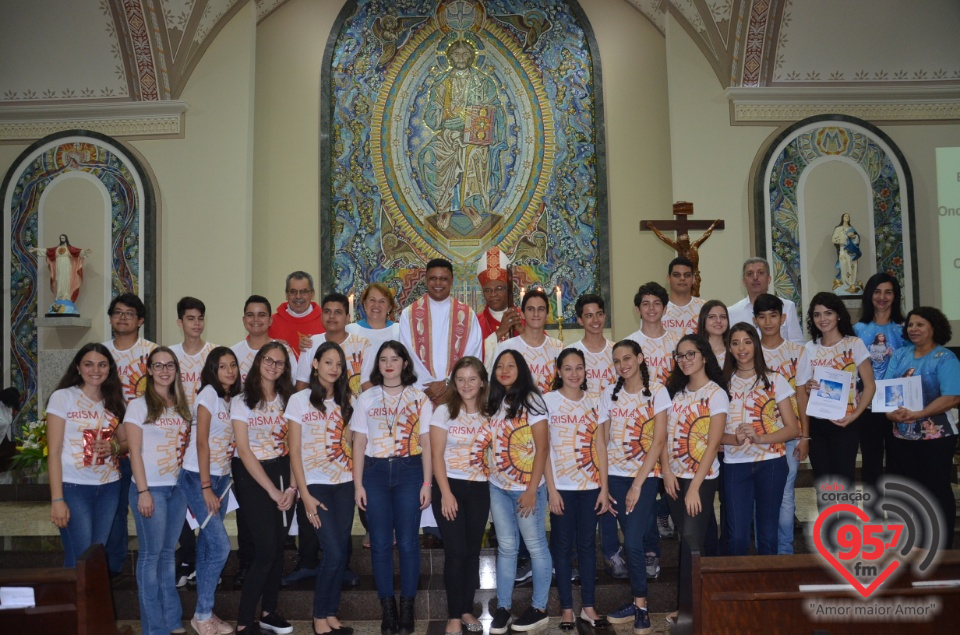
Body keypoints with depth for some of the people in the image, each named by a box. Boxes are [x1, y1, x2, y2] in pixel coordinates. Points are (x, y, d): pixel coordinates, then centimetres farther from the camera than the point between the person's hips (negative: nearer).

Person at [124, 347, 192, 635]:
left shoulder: (181, 405, 11)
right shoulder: (139, 405, -4)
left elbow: (185, 445, 12)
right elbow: (135, 452, -9)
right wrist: (143, 491, -14)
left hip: (178, 487, 5)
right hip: (151, 488, -5)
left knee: (169, 552, 12)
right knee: (151, 554, 0)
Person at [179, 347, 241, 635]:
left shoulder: (234, 398, 9)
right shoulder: (208, 393, -11)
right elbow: (201, 442, -15)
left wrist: (218, 484, 2)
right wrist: (206, 487, -17)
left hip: (221, 478, 7)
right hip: (197, 477, -7)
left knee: (208, 545, 11)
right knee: (221, 545, -11)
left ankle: (204, 612, 18)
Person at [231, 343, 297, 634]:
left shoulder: (287, 399, 7)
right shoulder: (242, 401, -5)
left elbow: (293, 445, 3)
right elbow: (244, 451, -10)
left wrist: (292, 485, -9)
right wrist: (272, 491, -12)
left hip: (282, 472, 4)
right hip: (252, 476, -4)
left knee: (278, 546, 6)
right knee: (266, 549, -10)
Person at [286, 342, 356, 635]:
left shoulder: (344, 402, 11)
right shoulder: (299, 400, -3)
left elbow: (348, 443, 11)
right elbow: (294, 451, -5)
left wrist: (358, 479, -1)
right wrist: (305, 494, -11)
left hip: (344, 483, 4)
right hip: (316, 485, -4)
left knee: (341, 552, 3)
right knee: (333, 553, -10)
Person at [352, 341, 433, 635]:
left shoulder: (419, 398, 4)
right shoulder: (367, 399, 7)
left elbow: (426, 443, 3)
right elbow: (359, 443, 7)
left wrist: (427, 483, -3)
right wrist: (357, 484, 0)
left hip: (409, 471, -1)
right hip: (375, 471, 1)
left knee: (407, 542, 0)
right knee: (380, 543, 3)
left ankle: (407, 608, 12)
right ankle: (388, 609, 13)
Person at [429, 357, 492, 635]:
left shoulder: (490, 415, 5)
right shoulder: (444, 412, -4)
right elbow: (436, 456, -8)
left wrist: (495, 483, -5)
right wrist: (445, 493, -14)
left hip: (479, 489, 3)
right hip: (449, 487, -3)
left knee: (473, 551, 8)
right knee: (456, 552, -5)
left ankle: (467, 610, 20)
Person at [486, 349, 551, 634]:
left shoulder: (531, 400, -8)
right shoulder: (495, 402, 10)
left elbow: (542, 447, -12)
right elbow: (493, 444, 12)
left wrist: (532, 489, -16)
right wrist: (488, 477, 0)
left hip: (526, 488, -5)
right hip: (498, 487, 6)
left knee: (536, 546, 5)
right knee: (506, 547, 10)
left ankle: (539, 608, 15)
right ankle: (503, 608, 16)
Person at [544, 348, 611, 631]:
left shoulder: (594, 402, 6)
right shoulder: (548, 401, -3)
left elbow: (600, 447, 5)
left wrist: (604, 488, -1)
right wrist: (551, 489, -10)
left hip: (590, 485, 2)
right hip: (561, 486, -2)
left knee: (588, 544, 8)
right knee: (563, 546, 5)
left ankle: (589, 606, 18)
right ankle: (567, 608, 14)